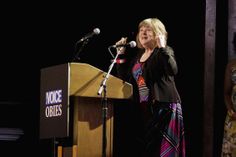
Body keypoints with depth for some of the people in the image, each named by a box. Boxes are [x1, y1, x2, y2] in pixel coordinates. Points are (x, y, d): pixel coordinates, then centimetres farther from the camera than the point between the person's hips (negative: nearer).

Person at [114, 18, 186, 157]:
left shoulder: (164, 52, -4)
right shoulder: (137, 54, 17)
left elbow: (173, 71, -24)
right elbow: (124, 79, 17)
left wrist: (162, 48, -27)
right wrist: (121, 55, 12)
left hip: (163, 107, -7)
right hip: (142, 108, 7)